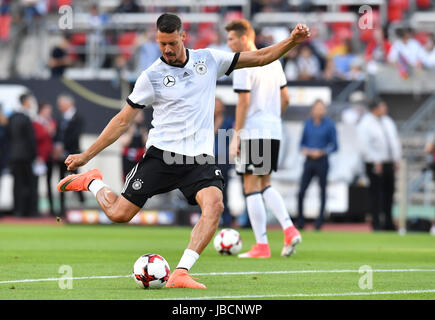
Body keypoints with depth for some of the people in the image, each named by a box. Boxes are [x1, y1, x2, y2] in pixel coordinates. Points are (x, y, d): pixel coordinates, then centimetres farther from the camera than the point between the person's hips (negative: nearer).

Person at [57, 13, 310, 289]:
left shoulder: (208, 60, 5)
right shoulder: (152, 77, -3)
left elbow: (260, 58, 11)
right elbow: (123, 121, 2)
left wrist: (292, 41, -3)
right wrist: (85, 156, 0)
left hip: (200, 157, 2)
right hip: (161, 154, -1)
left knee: (214, 205, -27)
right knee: (119, 214, -4)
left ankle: (181, 273, -28)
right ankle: (92, 182, 30)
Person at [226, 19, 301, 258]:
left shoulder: (243, 65, -11)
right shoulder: (273, 61, 13)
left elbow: (244, 102, -16)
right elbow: (285, 98, 16)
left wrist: (236, 136, -13)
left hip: (252, 132, -8)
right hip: (274, 132, 8)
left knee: (251, 187, -2)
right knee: (265, 185, 18)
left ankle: (261, 246, -3)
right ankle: (289, 230, 0)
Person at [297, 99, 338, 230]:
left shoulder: (329, 125, -2)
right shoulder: (308, 123, 9)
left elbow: (334, 146, -1)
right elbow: (303, 142, 17)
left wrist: (321, 152, -13)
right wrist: (304, 150, -4)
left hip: (322, 161, -3)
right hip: (309, 161, 3)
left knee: (322, 190, 0)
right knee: (301, 191, -4)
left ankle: (320, 221, 7)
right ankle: (300, 221, 5)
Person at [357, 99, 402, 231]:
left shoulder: (388, 121, 13)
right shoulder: (365, 124, -9)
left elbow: (395, 140, 19)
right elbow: (365, 145, -14)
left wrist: (396, 159, 12)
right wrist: (376, 162, -17)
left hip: (389, 163, 7)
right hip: (375, 164, -7)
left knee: (389, 192, 9)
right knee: (376, 194, -4)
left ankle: (388, 223, 17)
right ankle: (376, 223, 0)